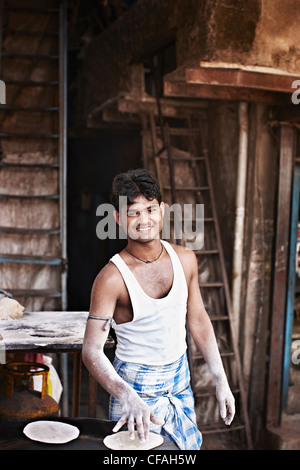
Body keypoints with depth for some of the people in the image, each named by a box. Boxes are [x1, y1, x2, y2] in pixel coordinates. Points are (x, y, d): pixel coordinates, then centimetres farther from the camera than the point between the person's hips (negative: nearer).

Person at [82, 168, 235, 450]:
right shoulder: (112, 278, -22)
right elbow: (92, 350, -23)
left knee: (189, 447, 18)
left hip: (180, 383, 5)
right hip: (136, 388, -5)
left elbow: (198, 321, 5)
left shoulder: (185, 260, -5)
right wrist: (129, 399, -36)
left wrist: (221, 380, 6)